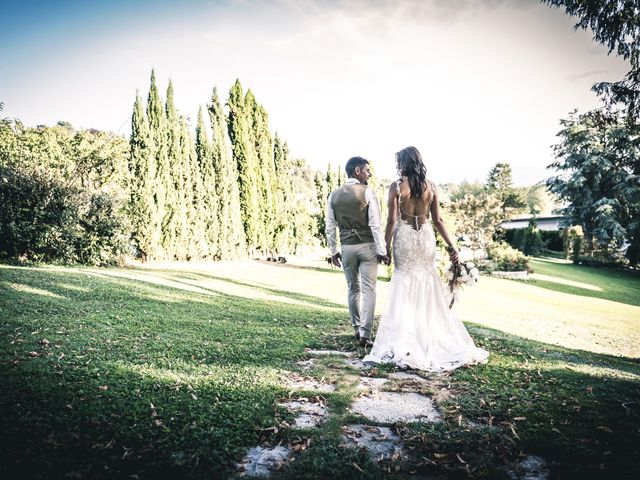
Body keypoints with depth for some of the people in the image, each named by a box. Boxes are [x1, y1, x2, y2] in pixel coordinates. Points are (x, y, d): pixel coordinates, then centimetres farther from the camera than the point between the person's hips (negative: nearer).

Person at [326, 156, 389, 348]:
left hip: (346, 247, 4)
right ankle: (365, 334, -3)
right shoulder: (367, 192, -7)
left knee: (353, 289, 16)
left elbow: (330, 228, 8)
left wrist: (333, 251, 16)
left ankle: (357, 330, 27)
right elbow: (375, 224, -12)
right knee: (368, 289, 0)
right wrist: (382, 251, -9)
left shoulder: (334, 195, 6)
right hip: (367, 246, -4)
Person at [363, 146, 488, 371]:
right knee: (429, 289, 14)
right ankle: (437, 342, 22)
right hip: (426, 236, 4)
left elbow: (392, 220, -9)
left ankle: (405, 346, 5)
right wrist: (451, 245, 8)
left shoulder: (396, 186, -7)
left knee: (406, 289, 4)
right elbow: (438, 220, 3)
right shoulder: (430, 186, 4)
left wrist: (386, 246, 0)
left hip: (405, 237, -3)